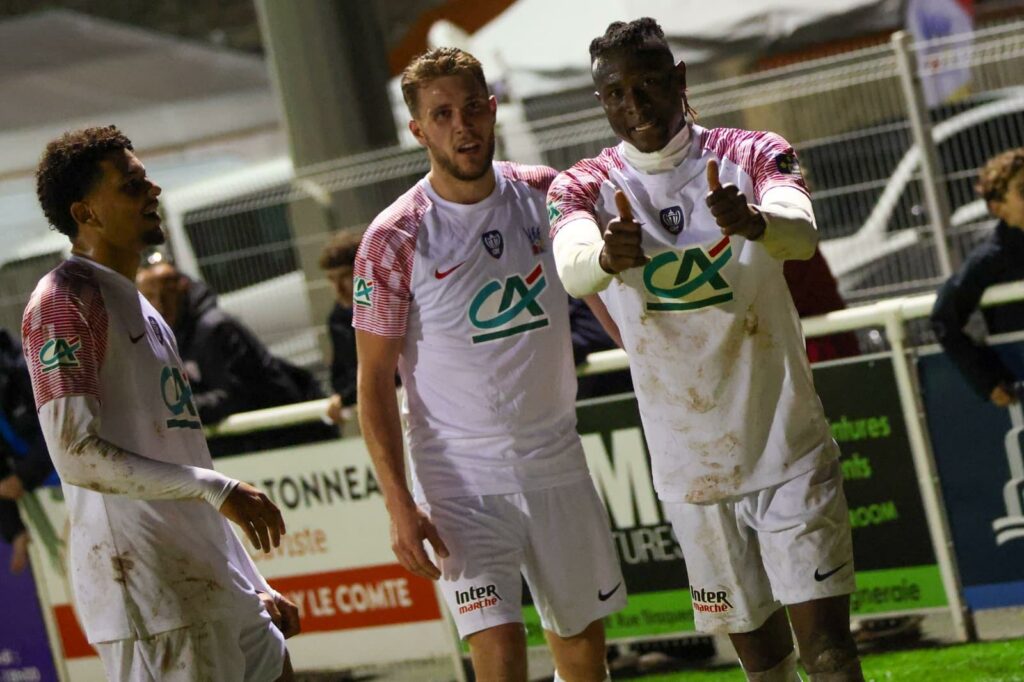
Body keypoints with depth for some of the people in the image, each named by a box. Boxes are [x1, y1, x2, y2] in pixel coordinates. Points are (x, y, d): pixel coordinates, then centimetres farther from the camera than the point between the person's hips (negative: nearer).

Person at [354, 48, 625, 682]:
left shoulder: (545, 194, 0)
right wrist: (400, 504, -15)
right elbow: (375, 381, -8)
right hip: (461, 479, -4)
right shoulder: (393, 241, -11)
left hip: (558, 463, 4)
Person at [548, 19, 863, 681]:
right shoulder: (586, 188, -2)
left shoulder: (753, 155, -5)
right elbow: (572, 266, -25)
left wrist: (752, 221, -51)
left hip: (789, 452, -1)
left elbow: (802, 233, -27)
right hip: (691, 470, 2)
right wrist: (608, 257, -50)